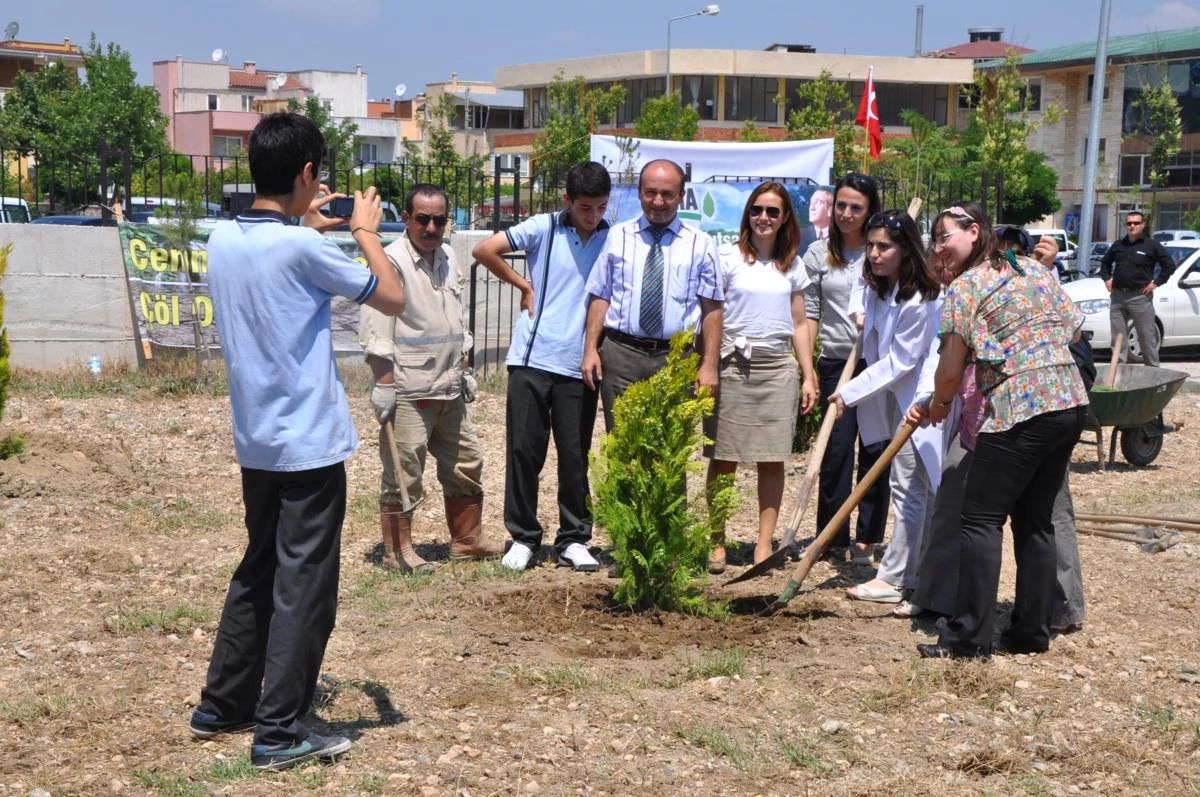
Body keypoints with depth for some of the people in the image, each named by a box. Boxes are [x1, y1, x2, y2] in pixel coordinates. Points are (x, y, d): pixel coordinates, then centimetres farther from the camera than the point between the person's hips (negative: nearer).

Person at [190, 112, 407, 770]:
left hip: (255, 441, 8)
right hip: (310, 444, -8)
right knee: (303, 586, 0)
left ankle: (221, 705, 27)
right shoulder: (302, 248, -18)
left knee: (258, 571, 20)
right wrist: (365, 231, 5)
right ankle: (280, 733, 4)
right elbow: (393, 299, -8)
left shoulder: (223, 240, 4)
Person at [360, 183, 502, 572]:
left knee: (465, 464, 15)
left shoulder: (448, 258, 13)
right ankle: (396, 551, 8)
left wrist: (463, 368, 21)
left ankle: (467, 540, 28)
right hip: (407, 391, -8)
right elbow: (375, 330, -17)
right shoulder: (391, 261, -13)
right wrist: (383, 382, -20)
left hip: (448, 389, 8)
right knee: (403, 473, -2)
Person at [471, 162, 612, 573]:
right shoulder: (544, 228, -1)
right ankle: (523, 537, 14)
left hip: (578, 366, 1)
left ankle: (574, 540, 16)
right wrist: (524, 285, 1)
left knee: (575, 456, 5)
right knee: (523, 450, 3)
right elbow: (484, 250, -3)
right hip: (532, 360, -1)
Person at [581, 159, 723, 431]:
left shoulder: (701, 244, 5)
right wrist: (591, 349, -2)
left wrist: (709, 365, -3)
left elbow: (712, 309, 3)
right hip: (620, 354, 1)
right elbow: (600, 297, 7)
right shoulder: (618, 237, 8)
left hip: (677, 359, 0)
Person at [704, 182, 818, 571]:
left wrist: (809, 376, 9)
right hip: (733, 364, -3)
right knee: (723, 459, -1)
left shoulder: (792, 265, 12)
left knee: (773, 461, 2)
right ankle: (717, 543, 7)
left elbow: (798, 325, 15)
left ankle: (764, 544, 9)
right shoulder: (728, 257, 1)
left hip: (778, 366, 3)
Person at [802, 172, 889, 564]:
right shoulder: (818, 254, 6)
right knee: (836, 450, 1)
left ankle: (866, 538, 10)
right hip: (836, 362, 0)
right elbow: (809, 313, 5)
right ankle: (833, 537, 11)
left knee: (876, 450, 1)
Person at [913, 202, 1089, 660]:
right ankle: (1032, 632, 16)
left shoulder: (966, 286, -4)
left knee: (981, 519, -3)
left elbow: (951, 369, -4)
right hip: (1072, 402, 8)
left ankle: (970, 638, -5)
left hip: (1018, 410, -8)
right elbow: (1071, 327, 22)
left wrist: (937, 405, 14)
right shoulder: (1036, 270, 17)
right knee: (1036, 519, 14)